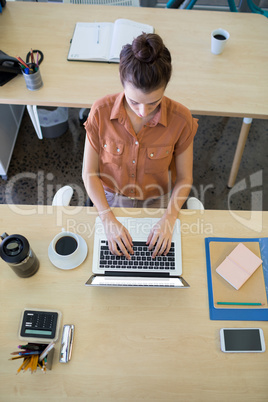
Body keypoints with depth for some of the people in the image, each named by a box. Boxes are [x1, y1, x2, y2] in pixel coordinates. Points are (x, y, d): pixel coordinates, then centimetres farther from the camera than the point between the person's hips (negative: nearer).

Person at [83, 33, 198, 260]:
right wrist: (109, 220, -24)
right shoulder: (101, 112, -22)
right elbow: (90, 173, -14)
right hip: (109, 199, 0)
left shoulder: (180, 119, -22)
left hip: (156, 203, 0)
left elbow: (184, 178, -10)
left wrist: (169, 219, -24)